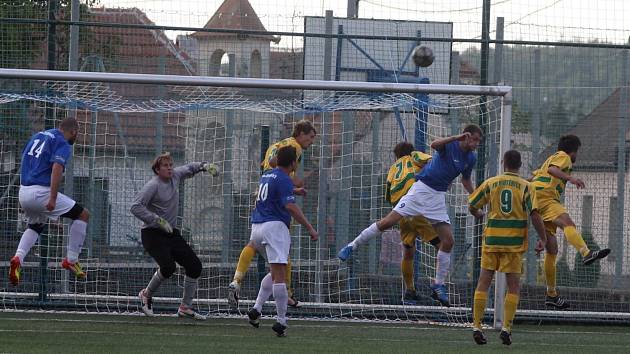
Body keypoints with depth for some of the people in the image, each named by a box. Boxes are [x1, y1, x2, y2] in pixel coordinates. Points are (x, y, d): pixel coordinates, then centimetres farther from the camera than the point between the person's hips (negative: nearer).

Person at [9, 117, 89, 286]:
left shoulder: (37, 136, 18)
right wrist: (53, 199, -29)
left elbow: (24, 160, 25)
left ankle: (18, 258, 6)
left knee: (35, 226, 32)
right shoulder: (63, 144, -6)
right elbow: (57, 168, -22)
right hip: (41, 192, -8)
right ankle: (71, 260, 7)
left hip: (23, 191, 8)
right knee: (83, 215, 5)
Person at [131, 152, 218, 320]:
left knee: (194, 265, -1)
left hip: (172, 233, 8)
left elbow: (189, 168, 29)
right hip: (153, 235, -8)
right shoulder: (153, 185, -15)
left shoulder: (174, 175, 7)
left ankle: (185, 307, 12)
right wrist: (158, 221, -25)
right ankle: (147, 294, 2)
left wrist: (205, 166, 10)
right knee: (168, 266, -26)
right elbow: (136, 207, -23)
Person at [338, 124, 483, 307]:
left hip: (438, 197, 6)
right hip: (422, 188, -5)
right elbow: (434, 144, -35)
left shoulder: (471, 158, 8)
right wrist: (457, 137, -45)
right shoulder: (450, 145, -11)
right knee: (388, 221, -12)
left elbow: (466, 180, 25)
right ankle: (352, 246, 3)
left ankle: (438, 285, 7)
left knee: (448, 241, -3)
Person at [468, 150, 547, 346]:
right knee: (513, 286, 7)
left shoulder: (490, 183, 2)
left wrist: (478, 214, 32)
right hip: (515, 242, -1)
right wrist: (543, 239, 0)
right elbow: (534, 214, -9)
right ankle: (506, 328, -2)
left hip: (492, 239, 1)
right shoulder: (525, 187, -2)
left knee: (483, 283, 6)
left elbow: (472, 206, 8)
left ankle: (476, 326, 0)